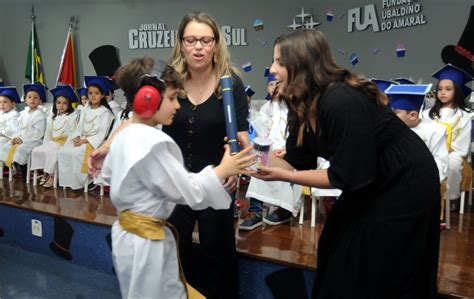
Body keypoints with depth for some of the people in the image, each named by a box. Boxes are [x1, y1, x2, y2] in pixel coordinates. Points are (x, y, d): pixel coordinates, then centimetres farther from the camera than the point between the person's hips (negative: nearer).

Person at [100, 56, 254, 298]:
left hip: (127, 234, 9)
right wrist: (223, 170, -14)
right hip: (147, 243, -9)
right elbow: (188, 192, -22)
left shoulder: (122, 136, 3)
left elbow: (108, 175, 19)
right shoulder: (153, 143, -26)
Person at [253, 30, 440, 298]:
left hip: (405, 185, -9)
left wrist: (284, 177, -26)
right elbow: (297, 162, -1)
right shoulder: (303, 104, -4)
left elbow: (346, 175, -27)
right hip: (371, 184, 9)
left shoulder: (341, 102, -32)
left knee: (378, 275, 4)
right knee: (336, 253, 17)